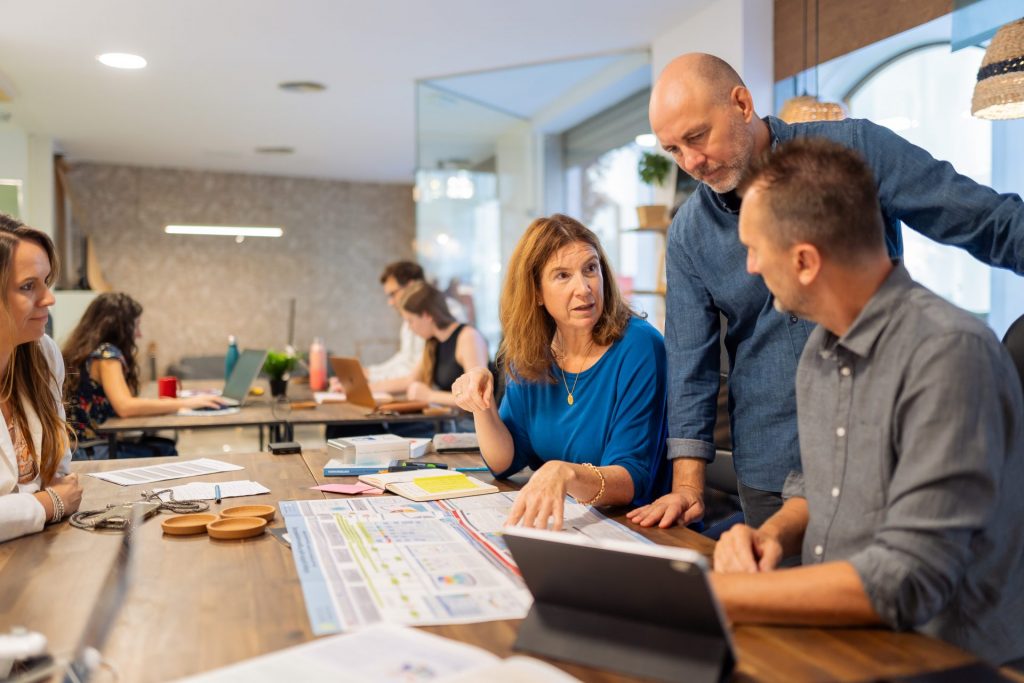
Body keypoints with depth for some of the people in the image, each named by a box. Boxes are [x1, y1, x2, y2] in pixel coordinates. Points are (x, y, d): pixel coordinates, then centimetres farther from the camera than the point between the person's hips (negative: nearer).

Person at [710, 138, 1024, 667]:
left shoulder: (948, 354, -22)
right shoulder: (822, 347, 3)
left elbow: (907, 582, -26)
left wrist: (704, 591, -25)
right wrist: (772, 534, -6)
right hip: (838, 642, 6)